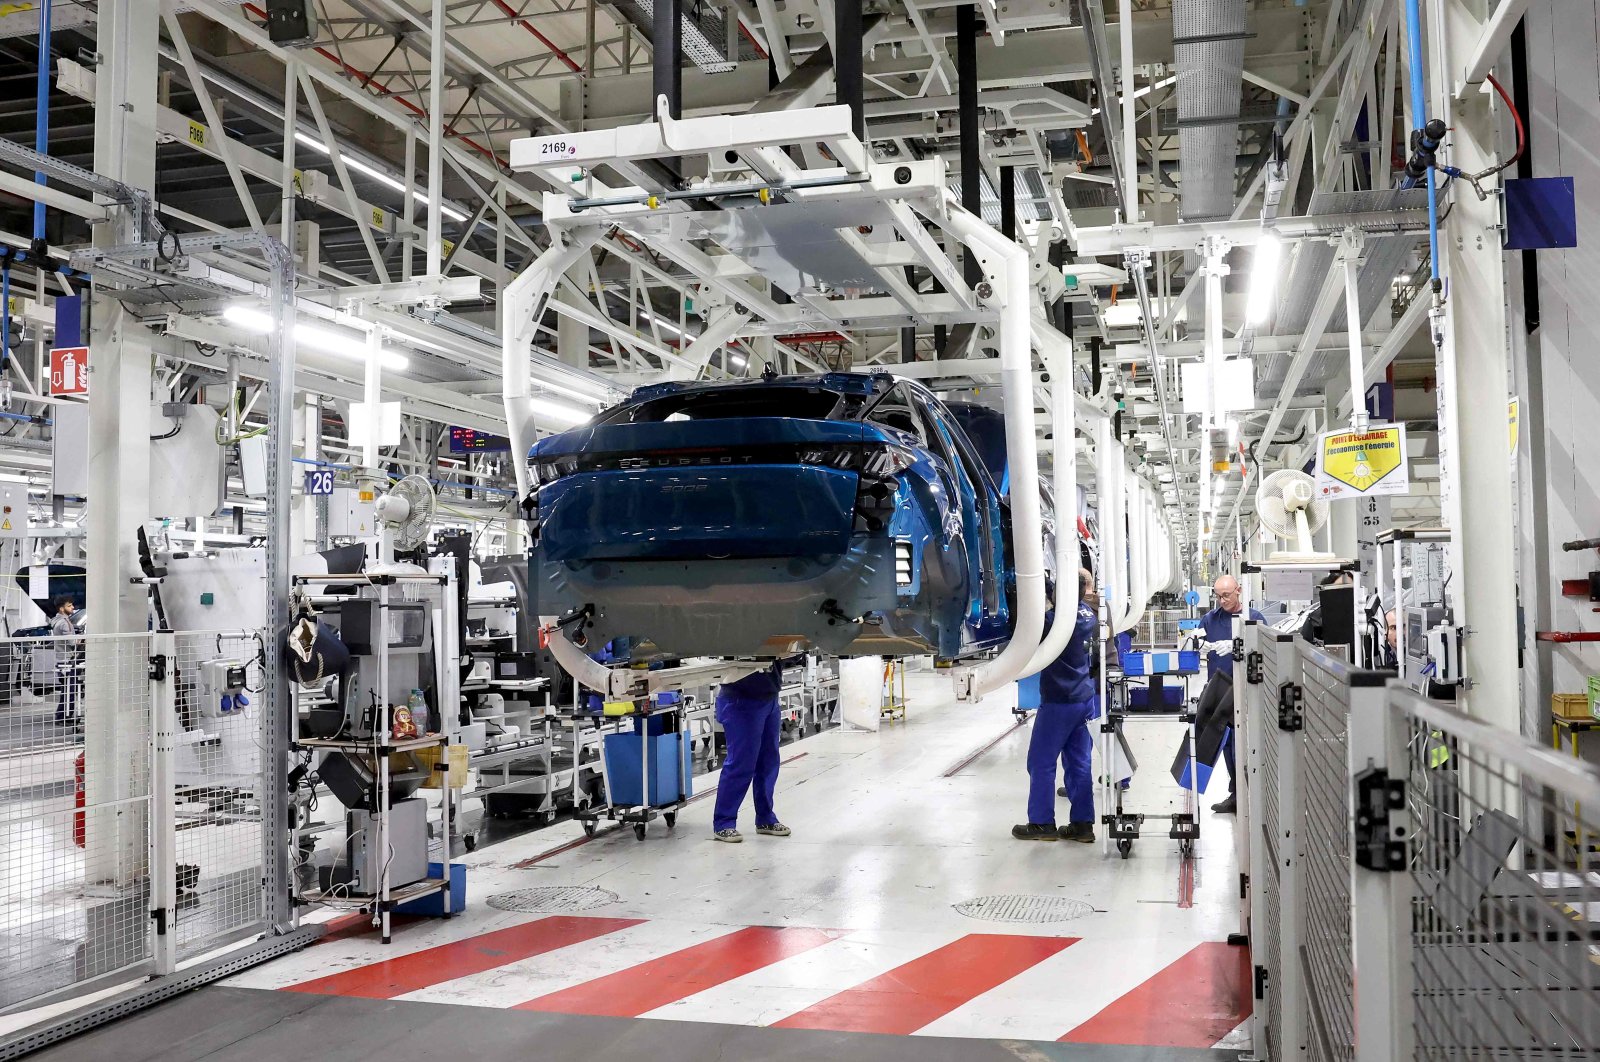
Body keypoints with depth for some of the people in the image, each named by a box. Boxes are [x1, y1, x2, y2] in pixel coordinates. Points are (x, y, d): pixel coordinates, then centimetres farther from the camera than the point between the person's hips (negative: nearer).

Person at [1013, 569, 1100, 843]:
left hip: (1058, 701, -8)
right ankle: (1082, 823, 13)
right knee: (1080, 763, 10)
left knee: (1041, 762, 3)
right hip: (1083, 698, 8)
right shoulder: (1087, 612, 3)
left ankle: (1042, 823, 9)